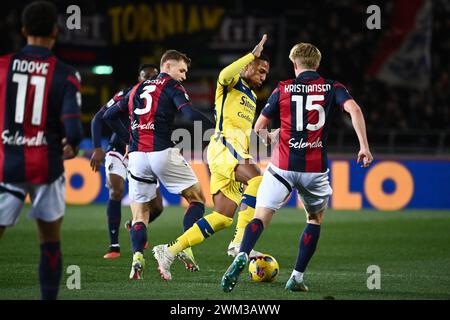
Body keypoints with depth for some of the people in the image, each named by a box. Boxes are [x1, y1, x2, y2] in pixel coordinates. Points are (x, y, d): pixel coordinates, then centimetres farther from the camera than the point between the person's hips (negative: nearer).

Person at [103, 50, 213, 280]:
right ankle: (185, 248, -5)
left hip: (136, 156, 5)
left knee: (139, 214, 10)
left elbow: (109, 116, 22)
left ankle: (137, 256, -15)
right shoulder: (172, 86, 3)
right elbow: (189, 114, -15)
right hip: (163, 153, -5)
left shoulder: (137, 89, 21)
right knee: (197, 199, 12)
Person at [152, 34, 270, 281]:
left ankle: (169, 250, 2)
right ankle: (240, 241, -39)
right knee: (256, 180, -34)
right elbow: (225, 75, -22)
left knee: (223, 218, -1)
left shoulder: (251, 96, 30)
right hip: (224, 146, -9)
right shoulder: (232, 84, 4)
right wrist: (253, 55, -19)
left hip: (238, 152, 9)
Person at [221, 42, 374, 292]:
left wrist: (268, 137, 33)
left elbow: (259, 127, 10)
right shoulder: (332, 88, 6)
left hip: (283, 166, 0)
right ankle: (297, 277, 15)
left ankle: (242, 257, -32)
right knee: (316, 220, 22)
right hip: (315, 168, 0)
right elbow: (354, 109, -14)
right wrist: (364, 146, -13)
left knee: (261, 217, -3)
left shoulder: (283, 89, 7)